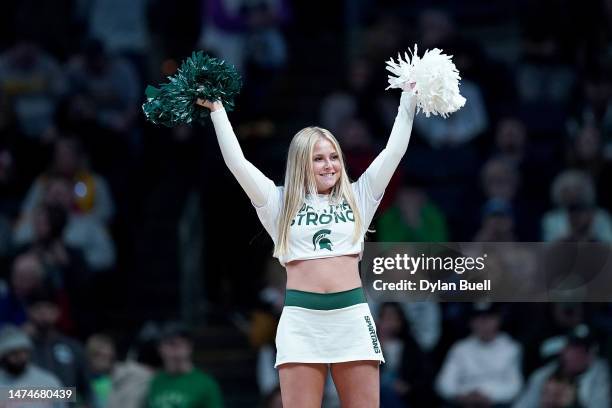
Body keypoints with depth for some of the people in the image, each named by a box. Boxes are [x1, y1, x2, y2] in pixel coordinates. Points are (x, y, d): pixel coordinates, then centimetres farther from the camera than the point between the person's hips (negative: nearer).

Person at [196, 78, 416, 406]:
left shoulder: (357, 198, 14)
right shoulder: (281, 203, 10)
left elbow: (394, 151, 13)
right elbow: (236, 161, 6)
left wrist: (408, 101, 12)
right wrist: (217, 111, 7)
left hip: (352, 315, 1)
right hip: (301, 318, -1)